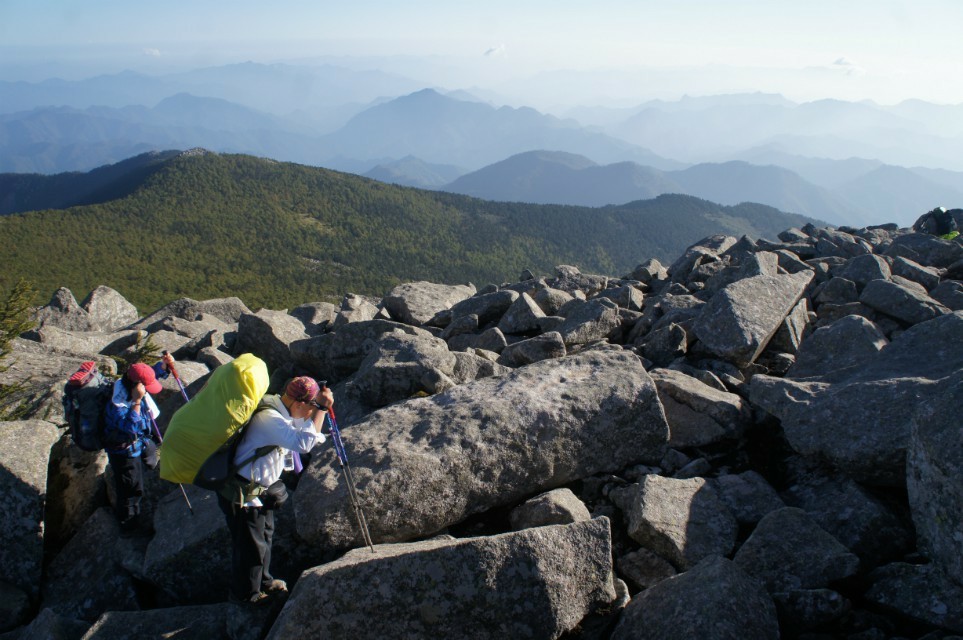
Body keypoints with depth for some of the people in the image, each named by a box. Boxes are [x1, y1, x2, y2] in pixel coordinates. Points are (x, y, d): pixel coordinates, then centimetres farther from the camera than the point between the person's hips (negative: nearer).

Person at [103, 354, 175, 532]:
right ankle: (129, 523, 29)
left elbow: (154, 373, 4)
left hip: (138, 445, 9)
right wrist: (137, 401, -51)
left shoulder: (135, 391, -11)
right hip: (124, 452, -9)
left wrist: (164, 363, -16)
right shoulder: (117, 405, -37)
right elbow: (130, 427, -47)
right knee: (131, 489, 7)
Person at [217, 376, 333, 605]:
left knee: (265, 536, 25)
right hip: (243, 493, -10)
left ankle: (263, 581, 45)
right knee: (250, 545, 8)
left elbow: (305, 431, 11)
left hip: (260, 489, 10)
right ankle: (246, 593, 29)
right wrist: (321, 409, -36)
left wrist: (321, 406, -5)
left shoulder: (281, 411, -1)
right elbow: (304, 443, -41)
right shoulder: (270, 419, -31)